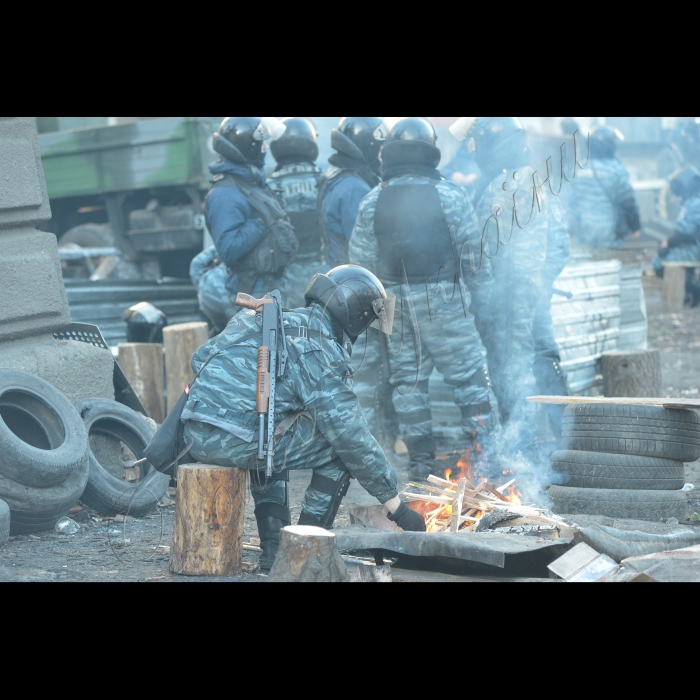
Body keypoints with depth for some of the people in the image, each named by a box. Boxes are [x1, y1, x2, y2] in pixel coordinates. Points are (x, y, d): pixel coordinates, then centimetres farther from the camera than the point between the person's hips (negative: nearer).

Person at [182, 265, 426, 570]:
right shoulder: (321, 353, -5)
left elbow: (200, 358, 25)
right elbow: (354, 438, -7)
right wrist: (397, 507, -1)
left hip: (196, 437, 8)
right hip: (237, 443, -8)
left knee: (271, 442, 36)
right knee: (340, 449, 4)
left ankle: (274, 548, 25)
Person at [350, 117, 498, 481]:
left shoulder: (371, 202, 4)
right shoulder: (450, 195, -5)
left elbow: (360, 260, 6)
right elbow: (474, 252, -4)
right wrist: (480, 300, 3)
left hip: (395, 302, 3)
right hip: (444, 300, -3)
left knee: (407, 379, 10)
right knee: (469, 375, 2)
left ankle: (421, 461, 13)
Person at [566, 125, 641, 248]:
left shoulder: (575, 169, 1)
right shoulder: (615, 170, -13)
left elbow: (567, 201, 9)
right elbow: (629, 203, -8)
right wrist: (635, 227, 5)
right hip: (607, 238, -5)